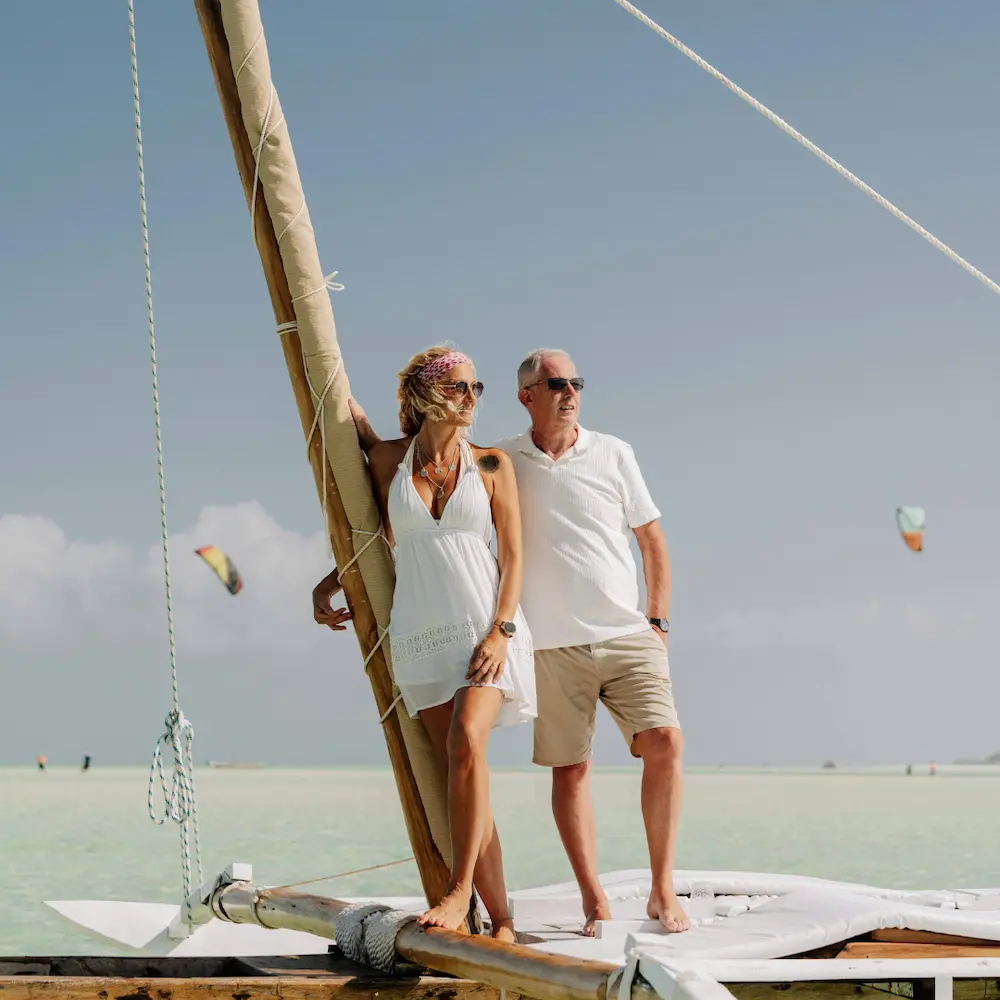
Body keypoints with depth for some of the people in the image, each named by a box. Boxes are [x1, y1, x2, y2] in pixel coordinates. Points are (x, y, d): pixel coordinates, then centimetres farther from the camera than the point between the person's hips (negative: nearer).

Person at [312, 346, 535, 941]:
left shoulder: (492, 464, 4)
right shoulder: (389, 460, 8)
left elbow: (513, 556, 2)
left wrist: (501, 631, -9)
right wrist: (328, 587, 16)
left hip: (486, 627, -2)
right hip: (421, 635, 2)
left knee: (467, 741, -26)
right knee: (459, 771, -4)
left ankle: (460, 892, -22)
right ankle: (501, 920, 0)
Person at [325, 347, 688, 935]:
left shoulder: (613, 455, 6)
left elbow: (653, 540, 12)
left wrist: (659, 622, 6)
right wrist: (359, 422, 4)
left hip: (629, 637, 0)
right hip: (554, 645, 0)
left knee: (664, 742, -15)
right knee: (570, 769, 1)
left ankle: (664, 893, -8)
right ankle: (595, 904, 8)